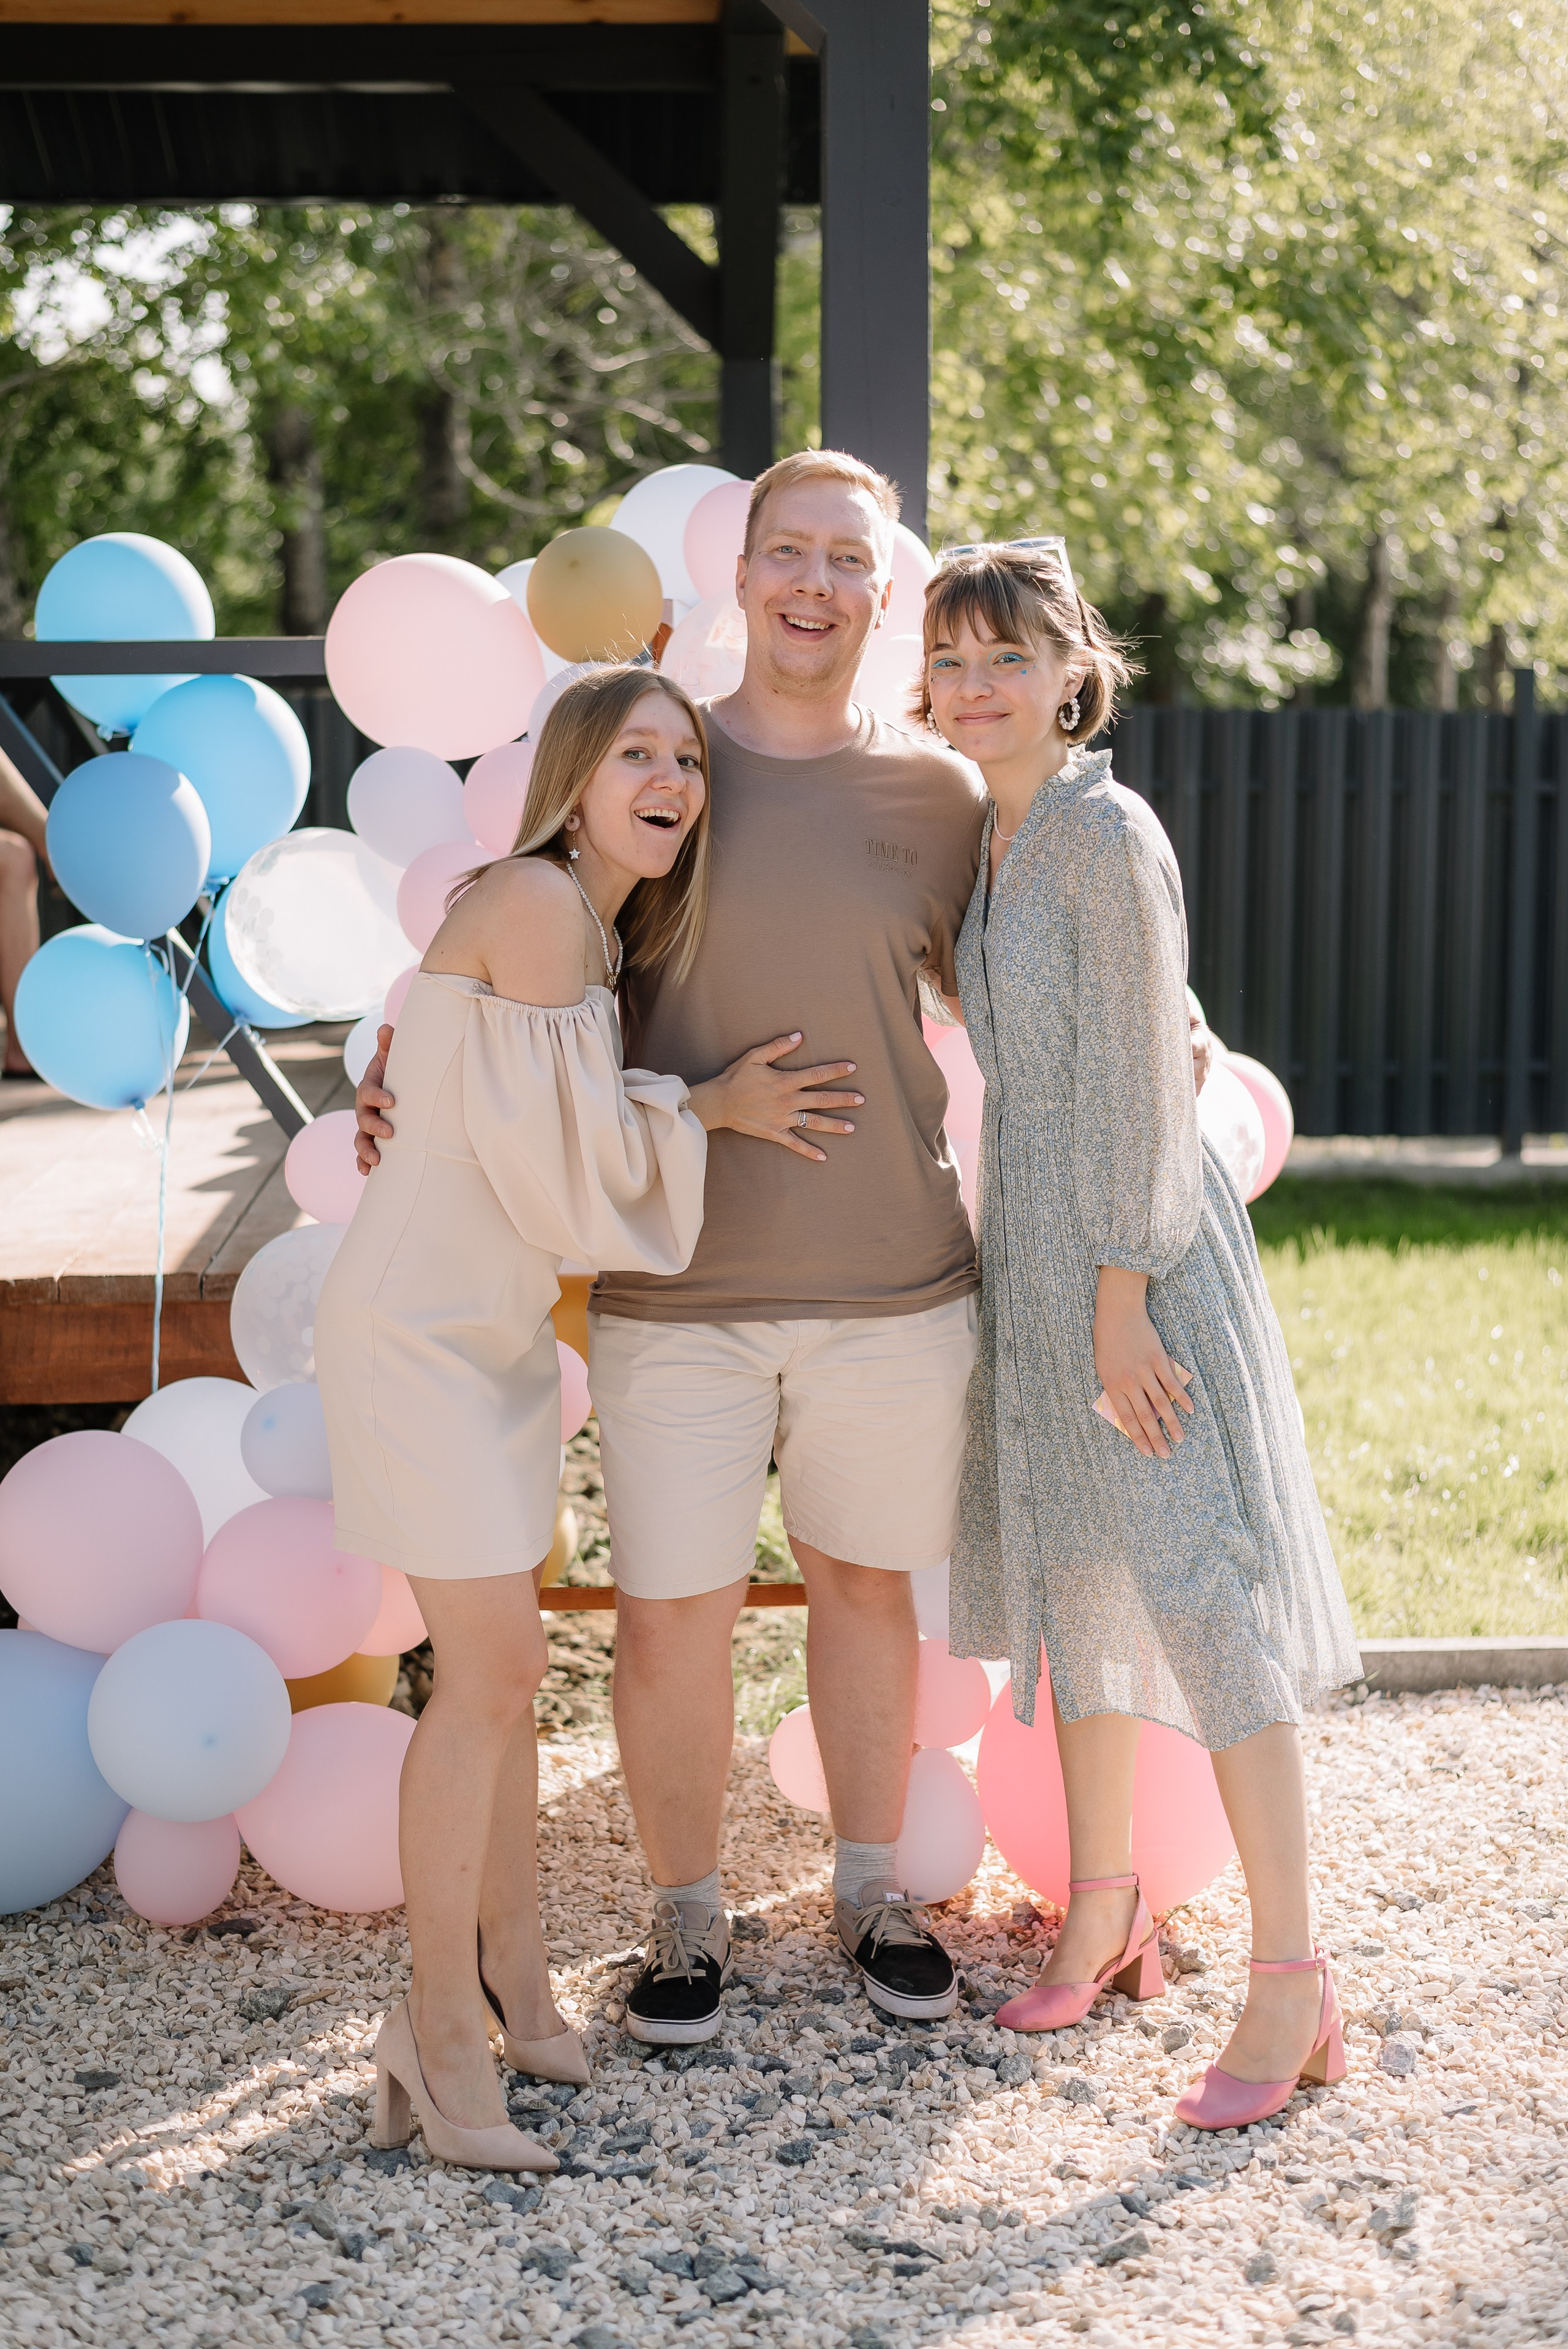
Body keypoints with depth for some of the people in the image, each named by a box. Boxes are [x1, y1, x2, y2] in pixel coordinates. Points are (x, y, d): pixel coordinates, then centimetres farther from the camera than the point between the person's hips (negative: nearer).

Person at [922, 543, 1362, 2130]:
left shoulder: (1106, 835, -14)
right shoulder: (997, 837, 11)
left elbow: (1139, 1083, -17)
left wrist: (1120, 1301, -19)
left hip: (1136, 1248, -9)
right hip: (1031, 1233, 9)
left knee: (1199, 1585, -8)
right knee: (1073, 1573, 15)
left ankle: (1294, 1978, -2)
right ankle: (1103, 1910, 29)